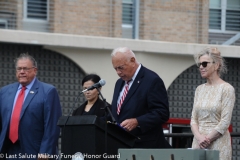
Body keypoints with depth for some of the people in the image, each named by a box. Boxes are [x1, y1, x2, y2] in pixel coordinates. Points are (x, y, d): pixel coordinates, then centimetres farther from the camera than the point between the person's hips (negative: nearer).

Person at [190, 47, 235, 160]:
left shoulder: (226, 89, -4)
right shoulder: (199, 89, 14)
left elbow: (225, 122, -10)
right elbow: (193, 119, 10)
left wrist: (208, 139, -13)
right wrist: (199, 137, -8)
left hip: (218, 143, -6)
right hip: (198, 143, 6)